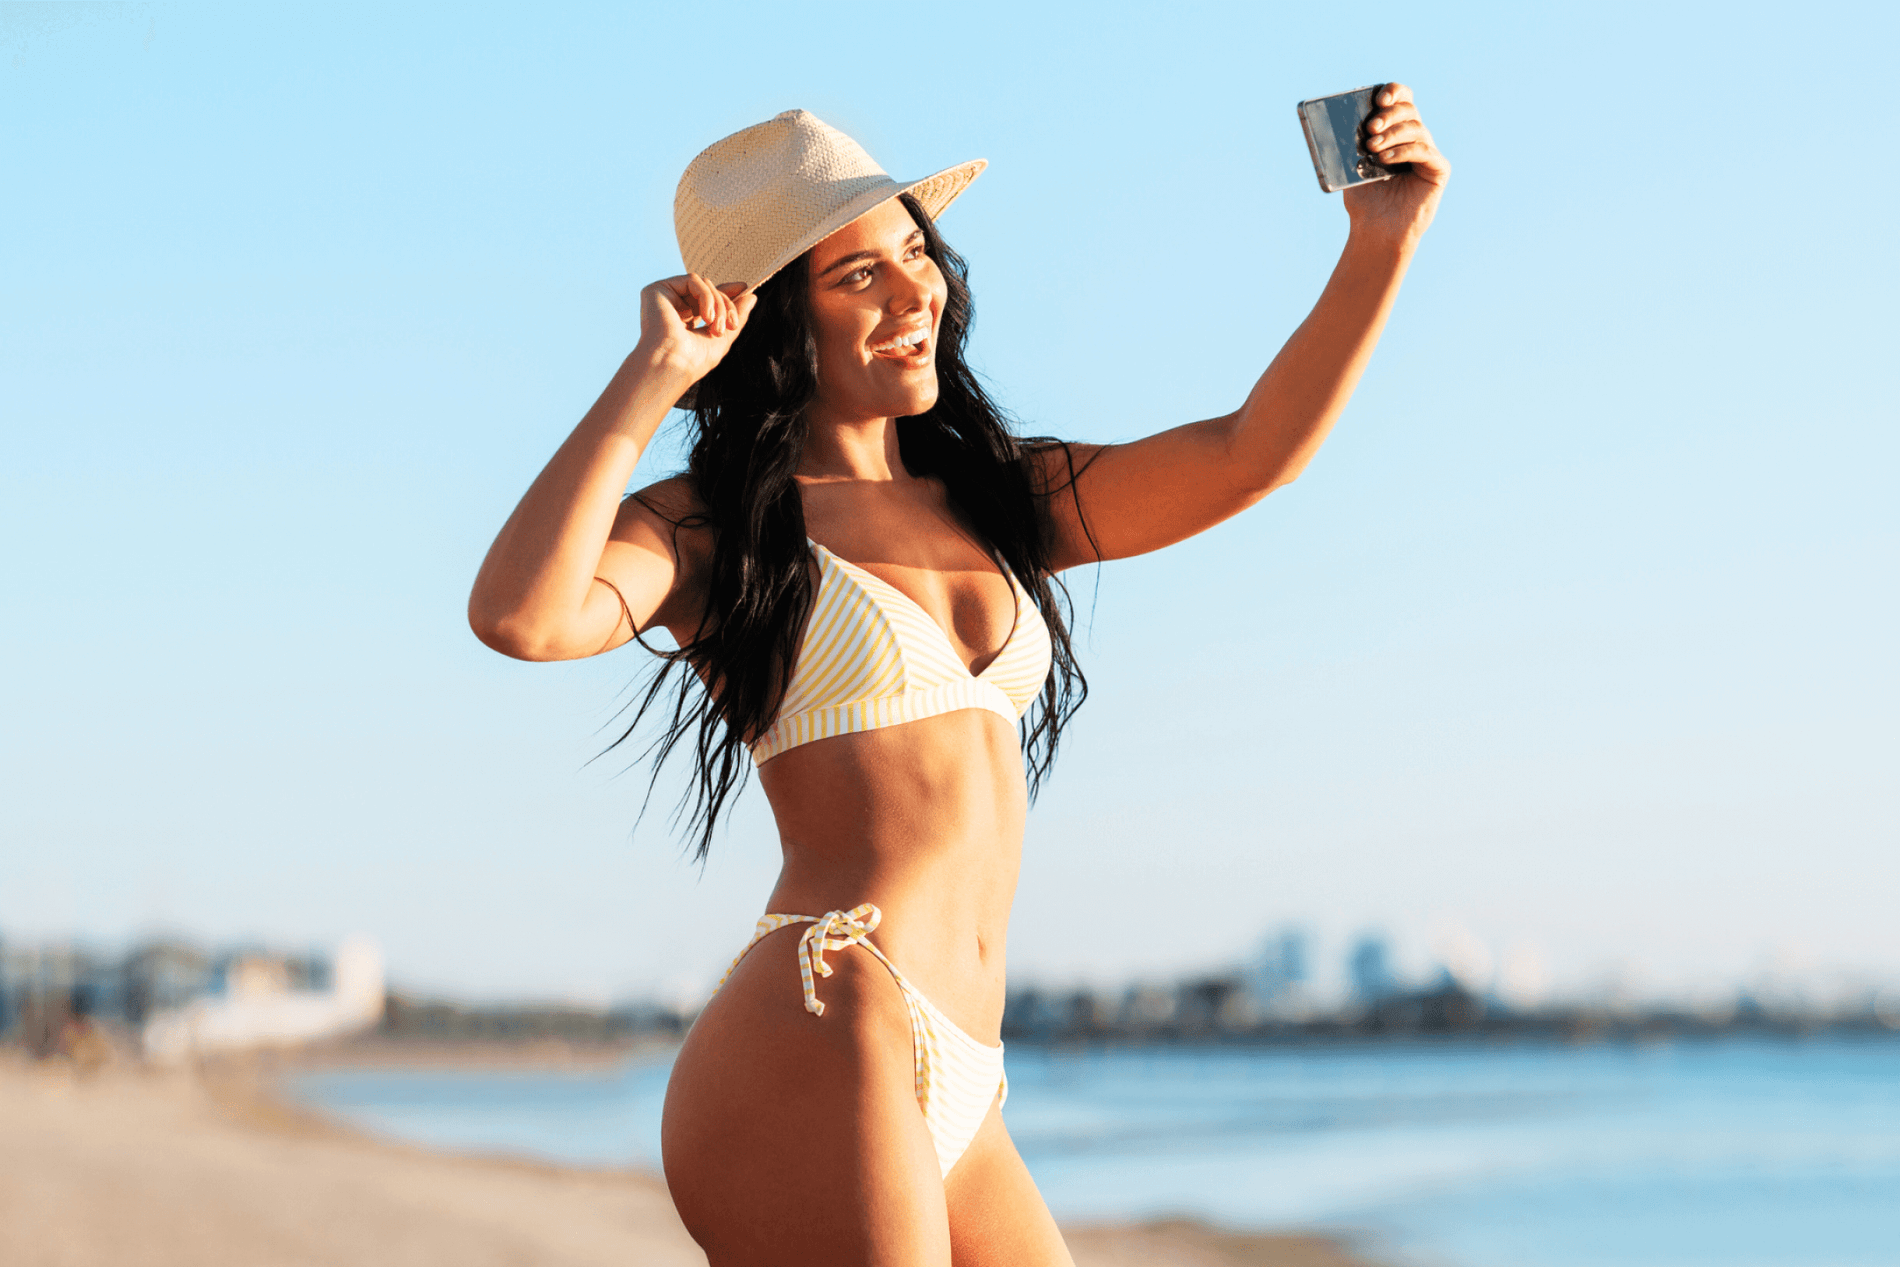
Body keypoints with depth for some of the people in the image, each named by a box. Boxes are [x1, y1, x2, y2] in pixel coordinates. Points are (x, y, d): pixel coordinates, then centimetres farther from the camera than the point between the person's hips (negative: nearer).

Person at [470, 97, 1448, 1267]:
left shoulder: (993, 498, 19)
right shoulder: (713, 526, 0)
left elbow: (1252, 454, 14)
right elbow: (518, 615, -19)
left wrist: (1382, 240, 3)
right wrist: (650, 379, -12)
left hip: (958, 1092, 7)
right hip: (820, 1056, -7)